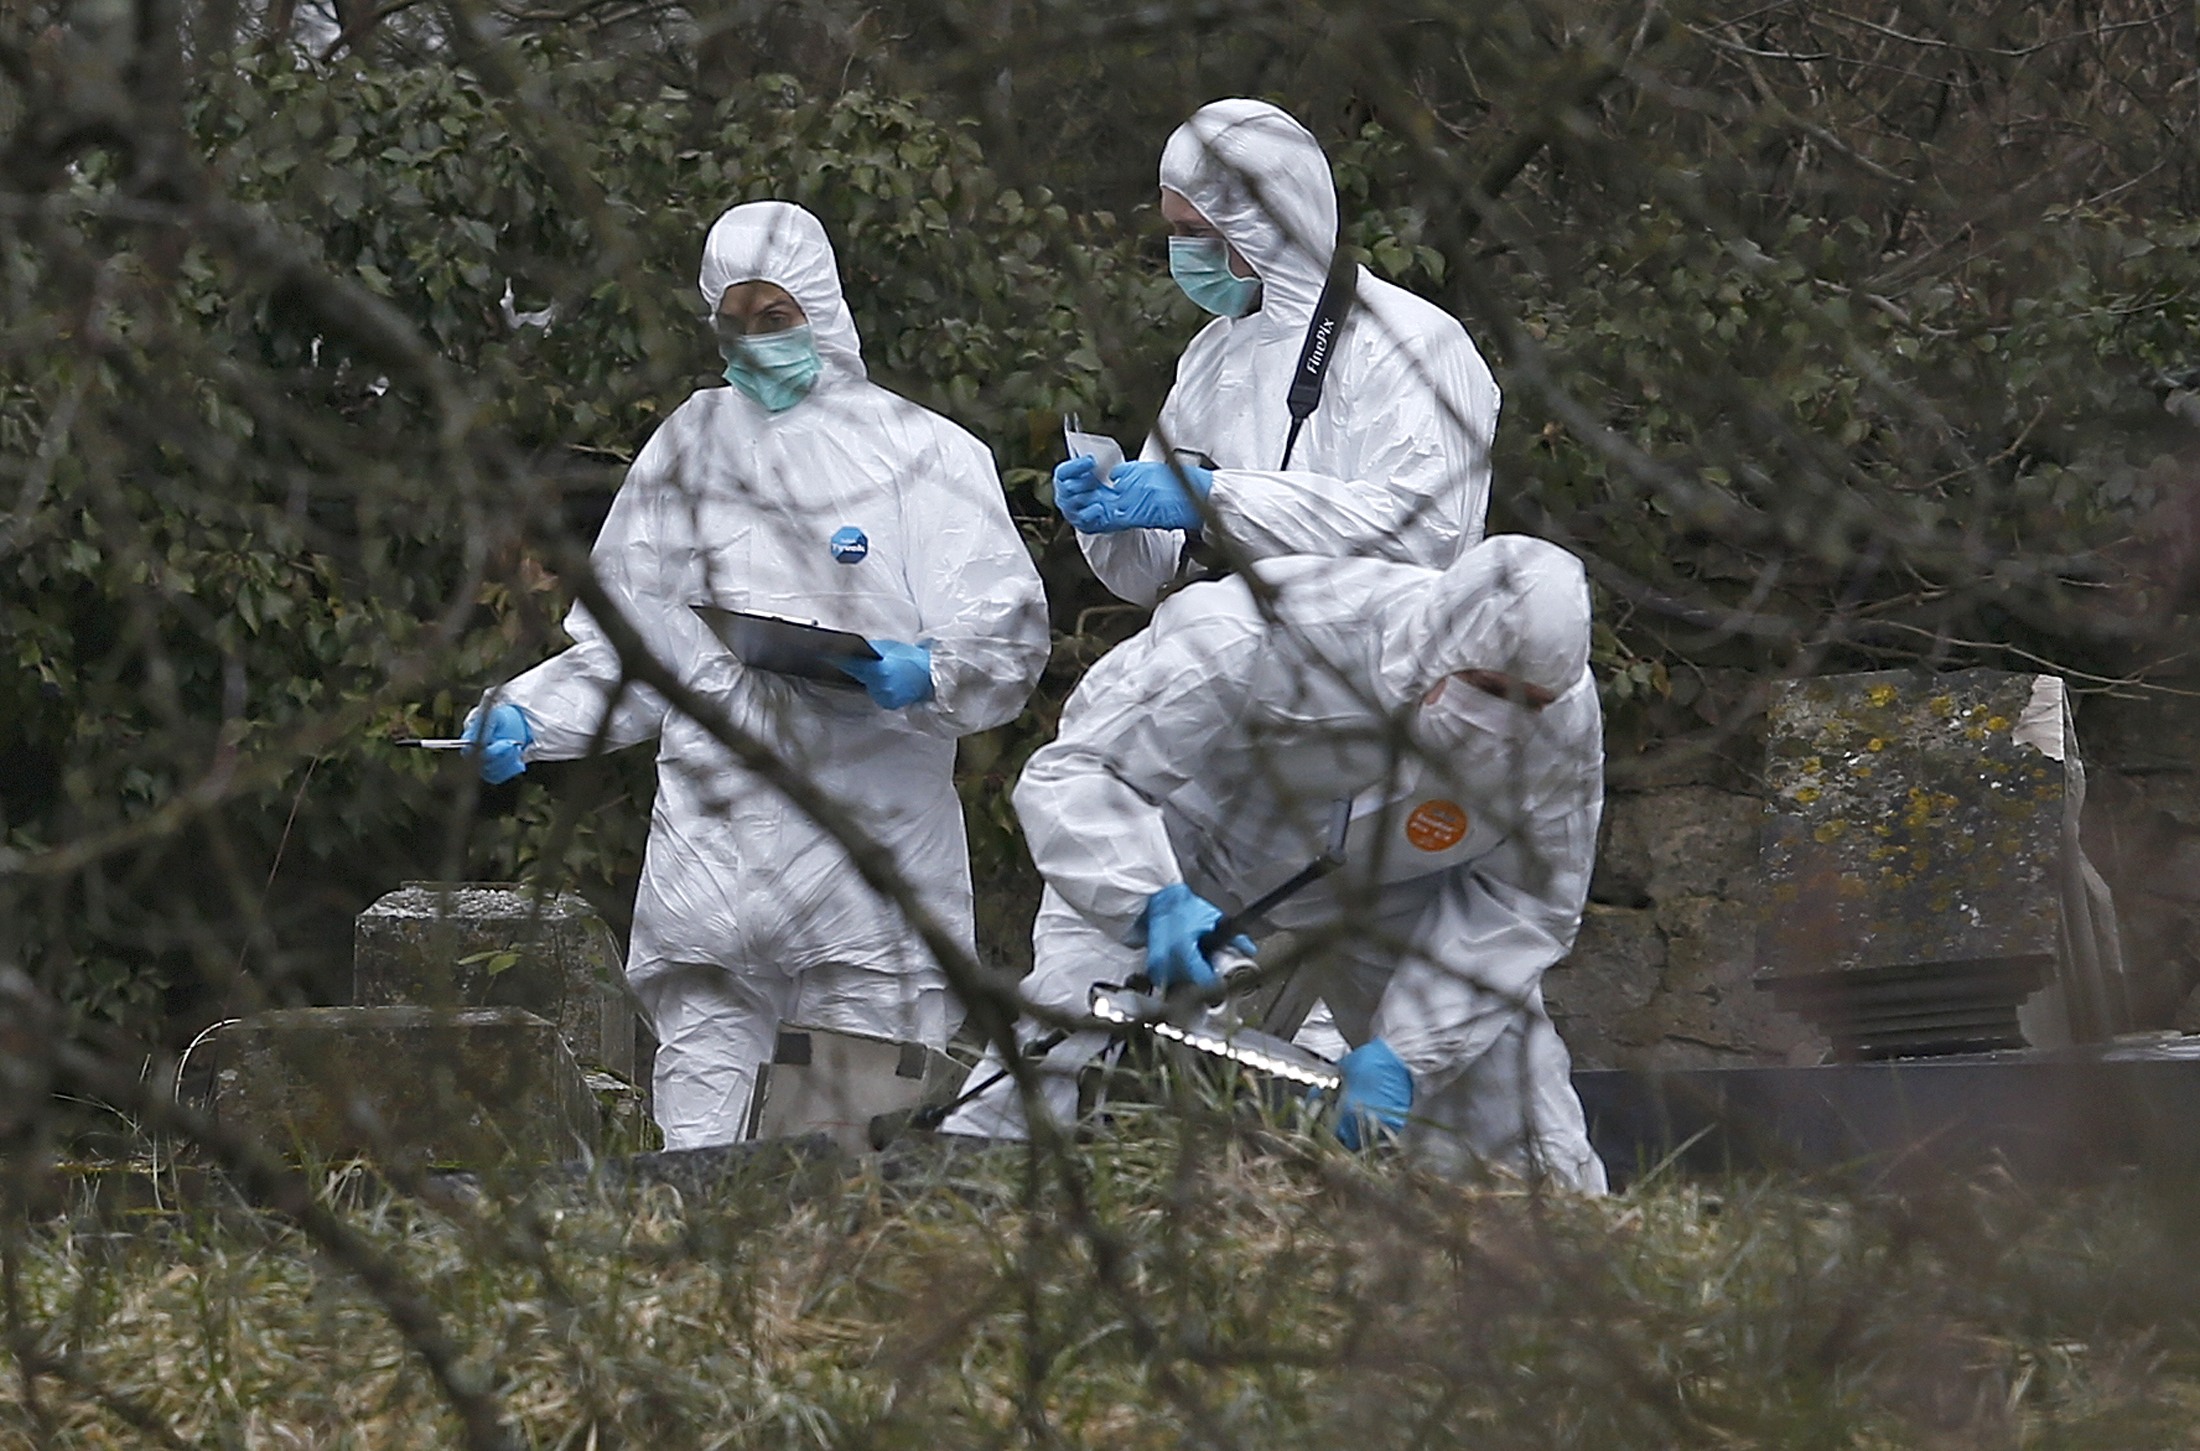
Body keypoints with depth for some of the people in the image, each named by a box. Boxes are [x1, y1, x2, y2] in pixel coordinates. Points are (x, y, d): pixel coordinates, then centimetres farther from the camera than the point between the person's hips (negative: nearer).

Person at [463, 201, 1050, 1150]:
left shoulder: (921, 454, 7)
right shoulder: (688, 450, 18)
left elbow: (1006, 642, 1)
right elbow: (627, 651, 21)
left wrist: (922, 676, -20)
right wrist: (526, 716, 5)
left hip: (868, 853, -3)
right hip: (712, 849, 3)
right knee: (700, 1143, -5)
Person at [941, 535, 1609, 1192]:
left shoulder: (1564, 722, -29)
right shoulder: (1265, 643, -42)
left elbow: (1526, 902, -17)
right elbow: (1073, 774, -36)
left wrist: (1405, 1051, -29)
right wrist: (1155, 902, -54)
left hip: (1389, 887, 3)